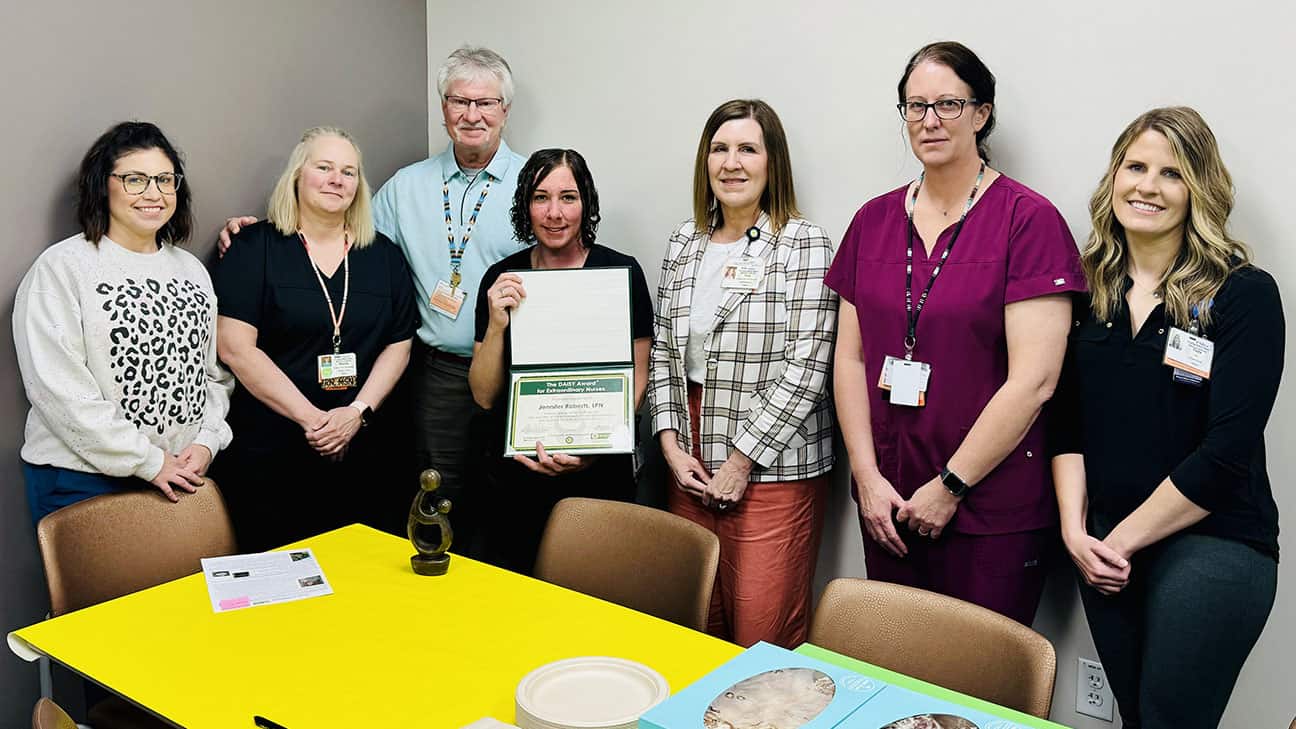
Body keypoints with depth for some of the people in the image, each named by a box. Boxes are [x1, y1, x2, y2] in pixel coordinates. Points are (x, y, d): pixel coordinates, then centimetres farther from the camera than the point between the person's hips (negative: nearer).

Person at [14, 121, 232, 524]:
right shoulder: (61, 268, -8)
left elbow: (215, 372, 13)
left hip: (183, 476, 5)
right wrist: (148, 461, -16)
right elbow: (57, 387, -16)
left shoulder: (192, 270, 11)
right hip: (84, 483, -5)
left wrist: (206, 442, -3)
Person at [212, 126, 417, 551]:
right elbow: (236, 348, -9)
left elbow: (398, 345, 8)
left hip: (364, 453, 3)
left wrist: (358, 412, -8)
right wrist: (311, 418, -13)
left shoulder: (383, 255, 10)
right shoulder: (255, 248, -1)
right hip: (268, 456, -3)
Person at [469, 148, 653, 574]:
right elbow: (484, 396, 1)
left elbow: (637, 380, -3)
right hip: (515, 478, 2)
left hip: (598, 477, -2)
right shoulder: (501, 279, 1)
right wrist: (497, 325, -15)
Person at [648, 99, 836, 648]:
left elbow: (805, 368, -12)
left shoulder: (804, 245, -6)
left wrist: (742, 460, -13)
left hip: (772, 466, -5)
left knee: (763, 635, 0)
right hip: (690, 460, 5)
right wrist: (671, 443, 0)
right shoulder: (685, 242, 10)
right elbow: (663, 350, 12)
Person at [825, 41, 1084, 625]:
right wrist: (867, 477, -2)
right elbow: (850, 357, 7)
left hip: (991, 515, -4)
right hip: (887, 505, 5)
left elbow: (1033, 379, -14)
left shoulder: (1028, 220, -9)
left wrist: (950, 486, -12)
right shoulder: (873, 221, 7)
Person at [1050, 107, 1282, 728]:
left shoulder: (1245, 295, -8)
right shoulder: (1088, 291, 5)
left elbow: (1226, 452, -14)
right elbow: (1065, 422, 5)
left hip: (1212, 545, -4)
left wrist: (1123, 538, -11)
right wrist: (1076, 531, -6)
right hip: (1104, 549, 4)